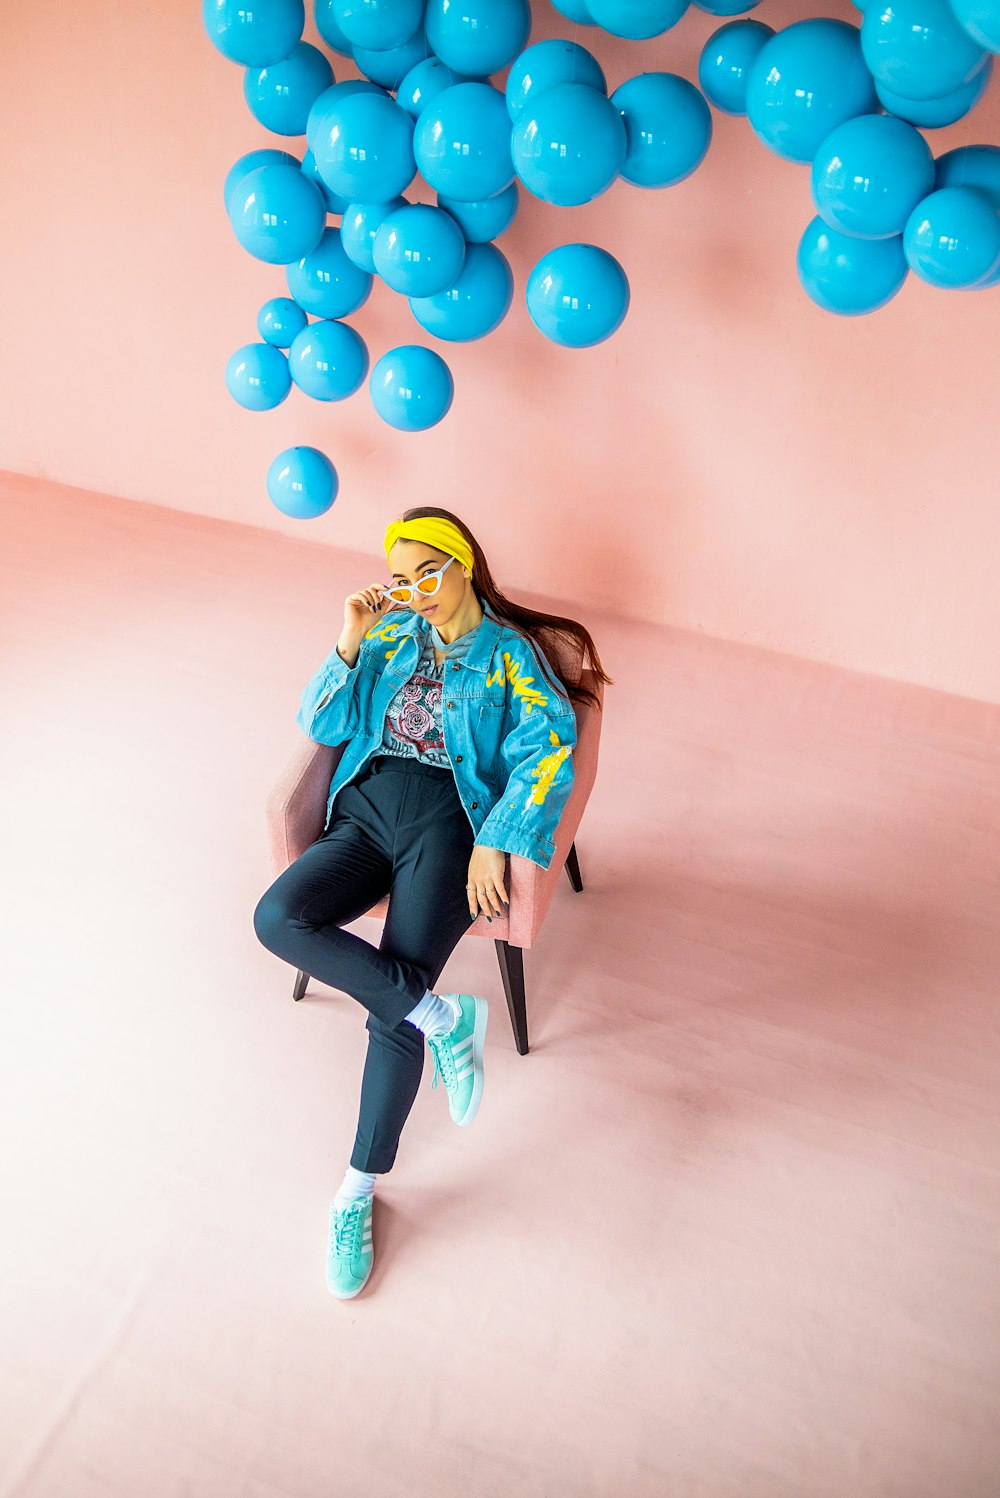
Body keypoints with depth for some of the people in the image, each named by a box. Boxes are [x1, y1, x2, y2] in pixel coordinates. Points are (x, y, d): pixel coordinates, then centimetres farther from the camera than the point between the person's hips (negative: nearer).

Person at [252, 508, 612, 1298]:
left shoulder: (509, 653, 6)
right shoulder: (392, 634, 18)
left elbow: (550, 748, -8)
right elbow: (322, 726, 12)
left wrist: (494, 843, -17)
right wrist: (351, 643, -1)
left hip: (447, 821, -4)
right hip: (368, 811, 5)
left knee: (393, 1014, -17)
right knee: (278, 917, -26)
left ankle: (360, 1190, 0)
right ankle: (443, 1016, -18)